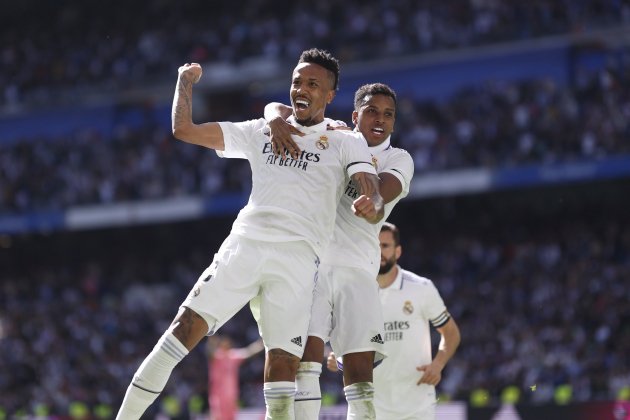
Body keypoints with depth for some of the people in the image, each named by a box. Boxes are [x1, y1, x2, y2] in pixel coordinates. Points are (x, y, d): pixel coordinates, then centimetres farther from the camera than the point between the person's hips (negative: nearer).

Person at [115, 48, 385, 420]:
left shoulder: (345, 143, 11)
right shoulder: (262, 132, 22)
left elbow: (376, 202, -4)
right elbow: (184, 129, 24)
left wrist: (371, 207, -27)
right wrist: (186, 83, 29)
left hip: (298, 258, -2)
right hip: (244, 246, 2)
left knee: (283, 363, -12)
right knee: (187, 326, -13)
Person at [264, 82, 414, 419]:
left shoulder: (398, 160, 7)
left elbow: (380, 193, -15)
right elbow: (277, 107, 5)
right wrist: (277, 118, -17)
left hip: (357, 269, 1)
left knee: (360, 370, -3)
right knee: (307, 356, -17)